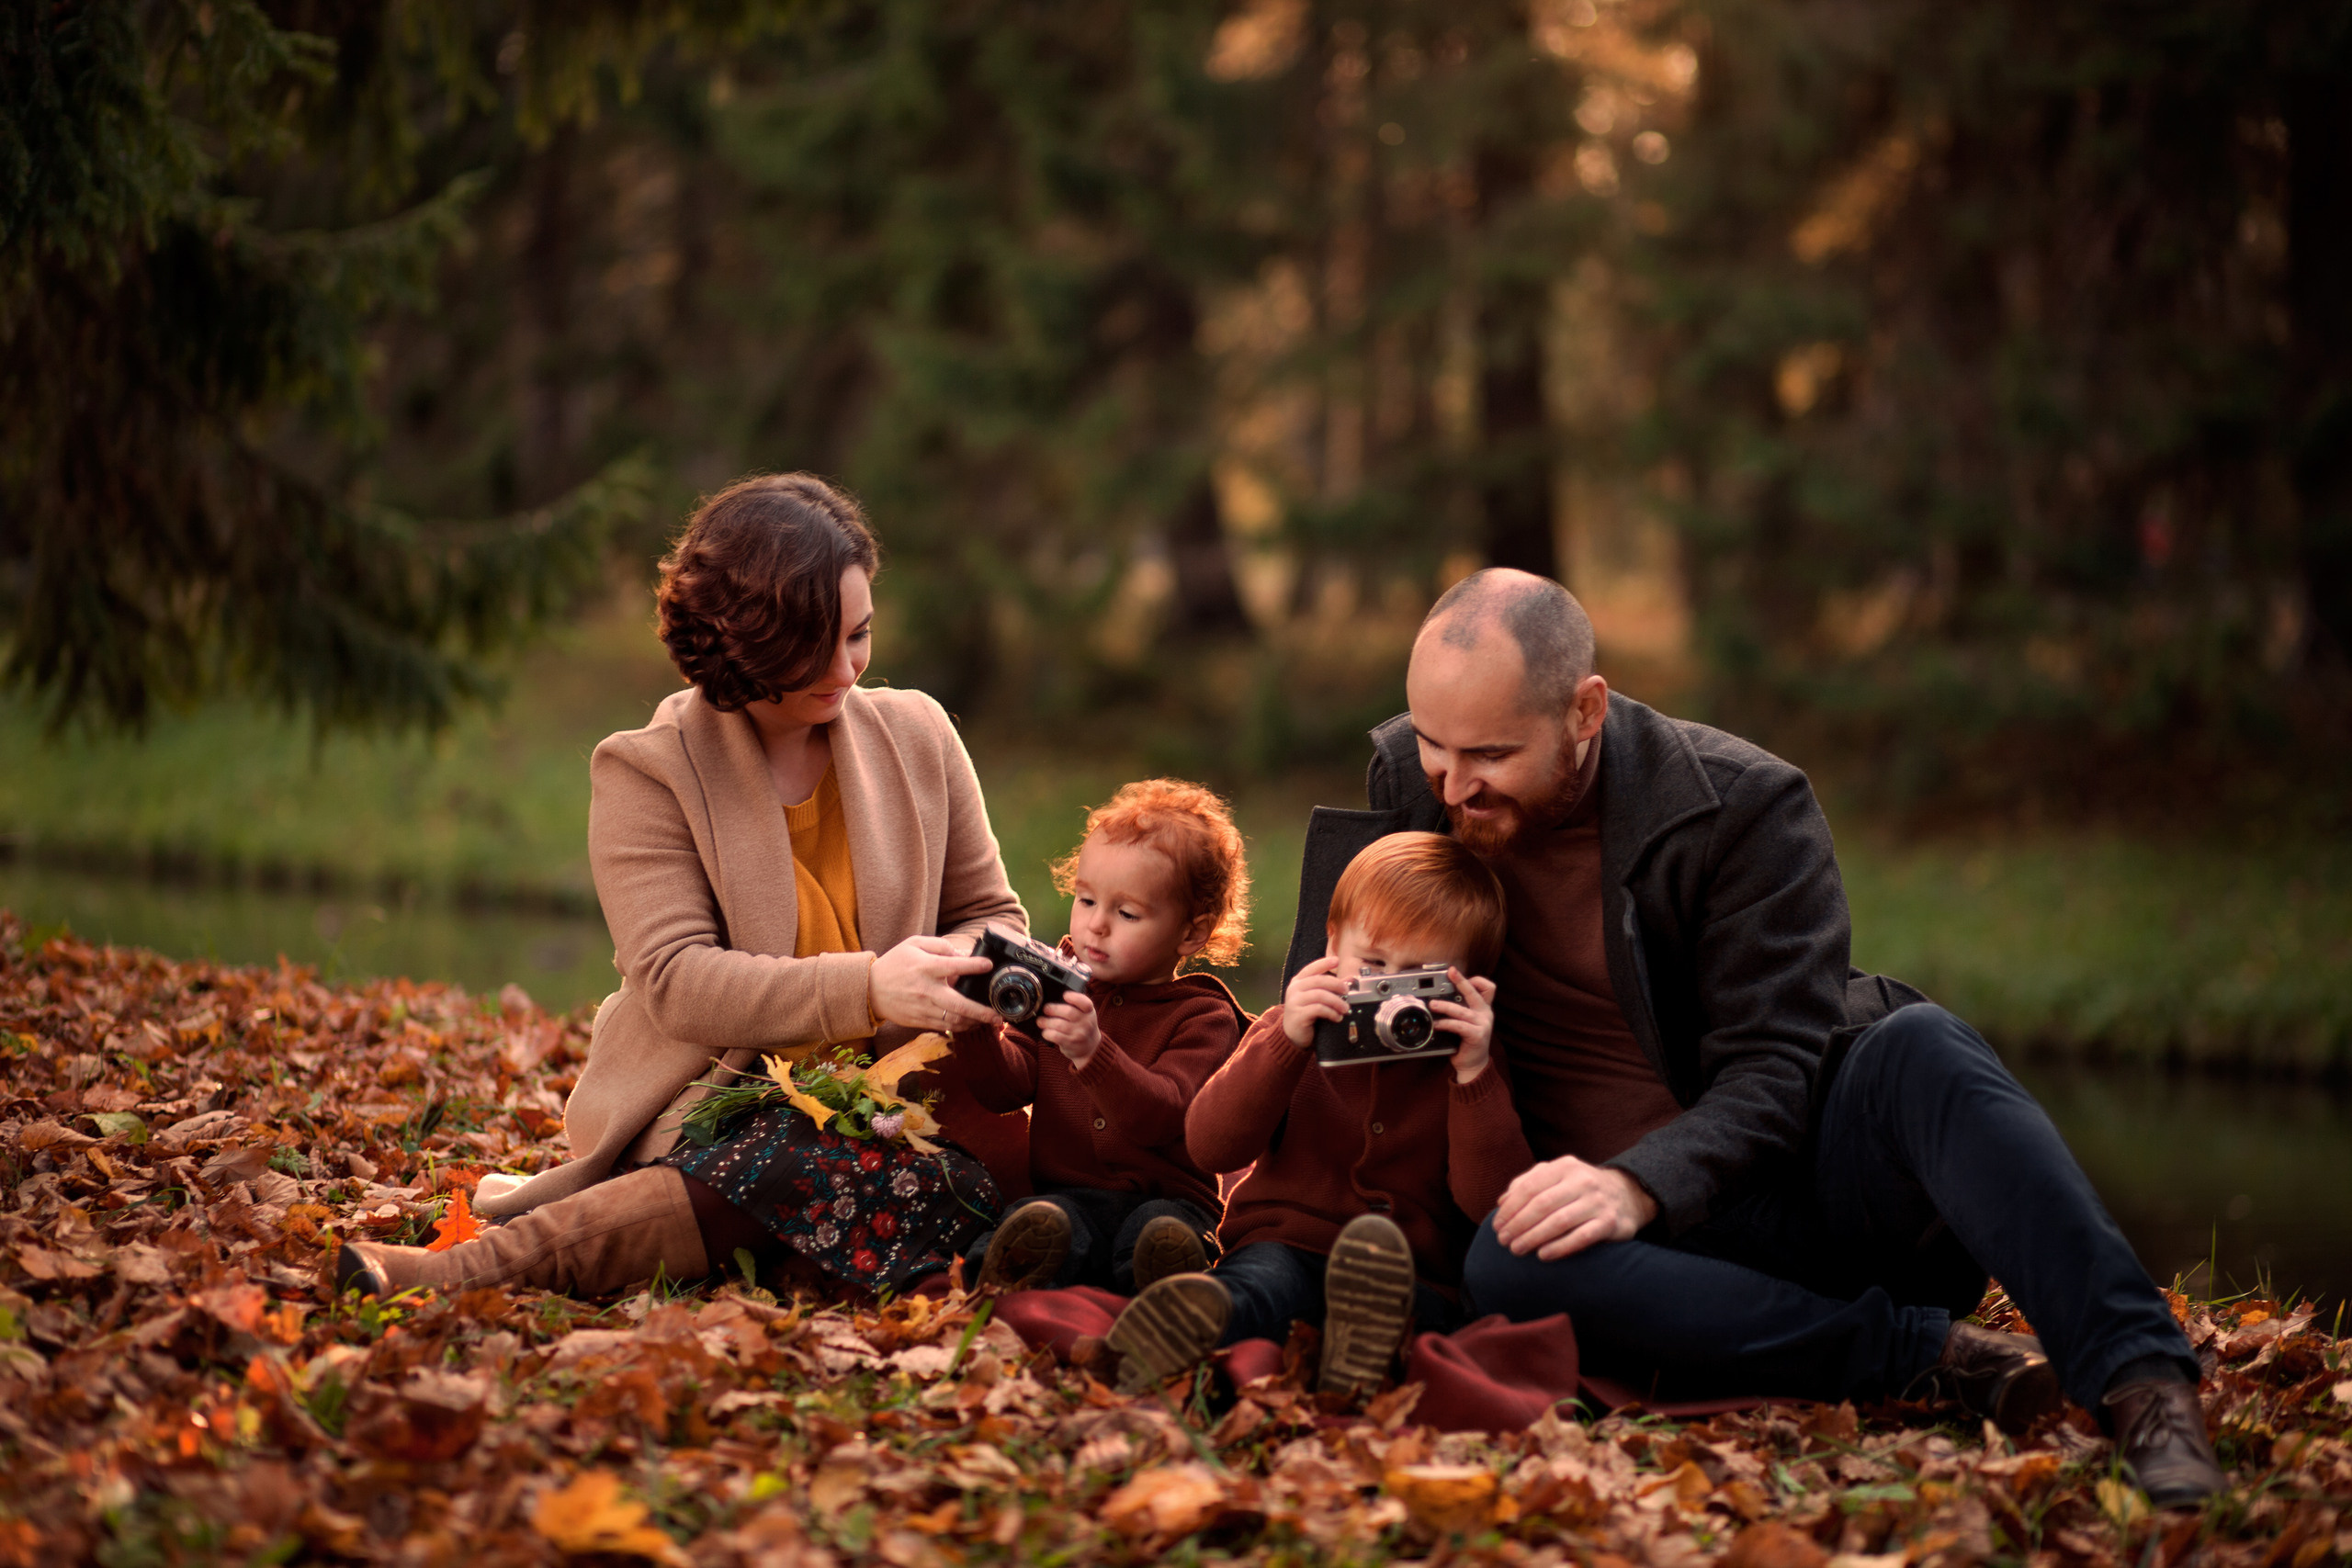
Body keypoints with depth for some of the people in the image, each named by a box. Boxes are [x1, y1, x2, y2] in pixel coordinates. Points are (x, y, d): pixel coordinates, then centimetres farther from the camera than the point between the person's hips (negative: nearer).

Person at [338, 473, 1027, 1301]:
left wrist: (978, 970, -9)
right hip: (712, 1100, -5)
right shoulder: (649, 771, -3)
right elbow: (675, 981, -15)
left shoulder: (917, 737, 9)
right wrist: (867, 988, -29)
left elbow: (991, 914, 19)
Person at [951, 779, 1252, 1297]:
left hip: (1166, 1195, -2)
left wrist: (1092, 1052, -35)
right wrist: (979, 1030, -16)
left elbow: (1162, 1115, -17)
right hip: (1065, 1191, 2)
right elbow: (1008, 1086, 6)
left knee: (1159, 1230, -37)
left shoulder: (1203, 1018, 1)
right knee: (1041, 1221, -33)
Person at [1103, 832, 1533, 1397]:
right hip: (1285, 1248, -1)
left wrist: (1475, 1075, -15)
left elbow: (1493, 1202, -6)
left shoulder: (1468, 1073, 10)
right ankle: (1203, 1316, -70)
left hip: (1416, 1273, 1)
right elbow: (1210, 1148, -4)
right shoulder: (1294, 1035, 13)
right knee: (1265, 1280, -37)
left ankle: (1360, 1351, -68)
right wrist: (1285, 1042, -16)